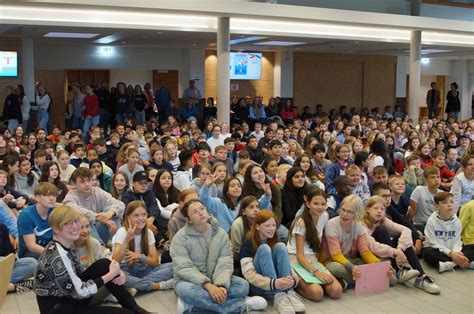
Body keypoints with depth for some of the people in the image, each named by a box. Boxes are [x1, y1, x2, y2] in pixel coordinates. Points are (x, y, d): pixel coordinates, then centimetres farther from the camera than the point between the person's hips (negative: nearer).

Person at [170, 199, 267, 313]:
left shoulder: (221, 234, -1)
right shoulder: (180, 238, -11)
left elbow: (225, 264, -10)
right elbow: (184, 268, -21)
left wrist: (221, 285, -31)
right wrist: (208, 285, -34)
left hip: (215, 280, 4)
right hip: (190, 281, -3)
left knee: (243, 285, -20)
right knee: (187, 290, -38)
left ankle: (192, 302, -26)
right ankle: (241, 304, -29)